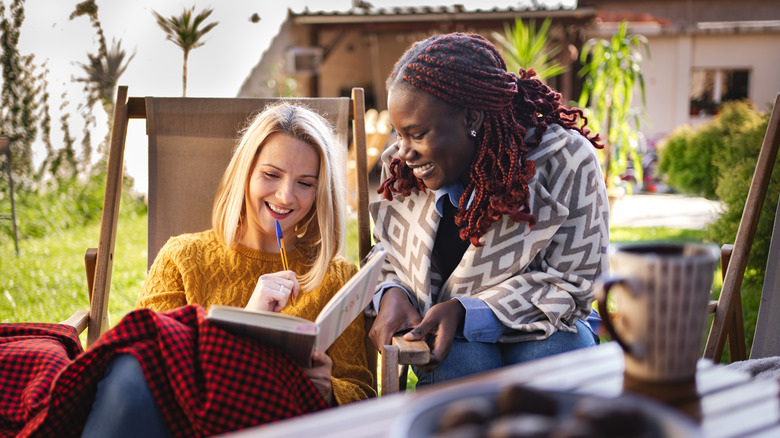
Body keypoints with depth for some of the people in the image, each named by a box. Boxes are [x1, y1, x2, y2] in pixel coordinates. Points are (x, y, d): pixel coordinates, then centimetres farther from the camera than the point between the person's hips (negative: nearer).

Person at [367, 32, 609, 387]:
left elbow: (570, 284, -17)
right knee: (464, 361, -33)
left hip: (541, 331, -2)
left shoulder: (564, 161, -18)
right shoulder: (400, 169, -3)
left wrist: (464, 312, -28)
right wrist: (392, 293, -16)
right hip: (455, 341, 2)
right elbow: (388, 255, 11)